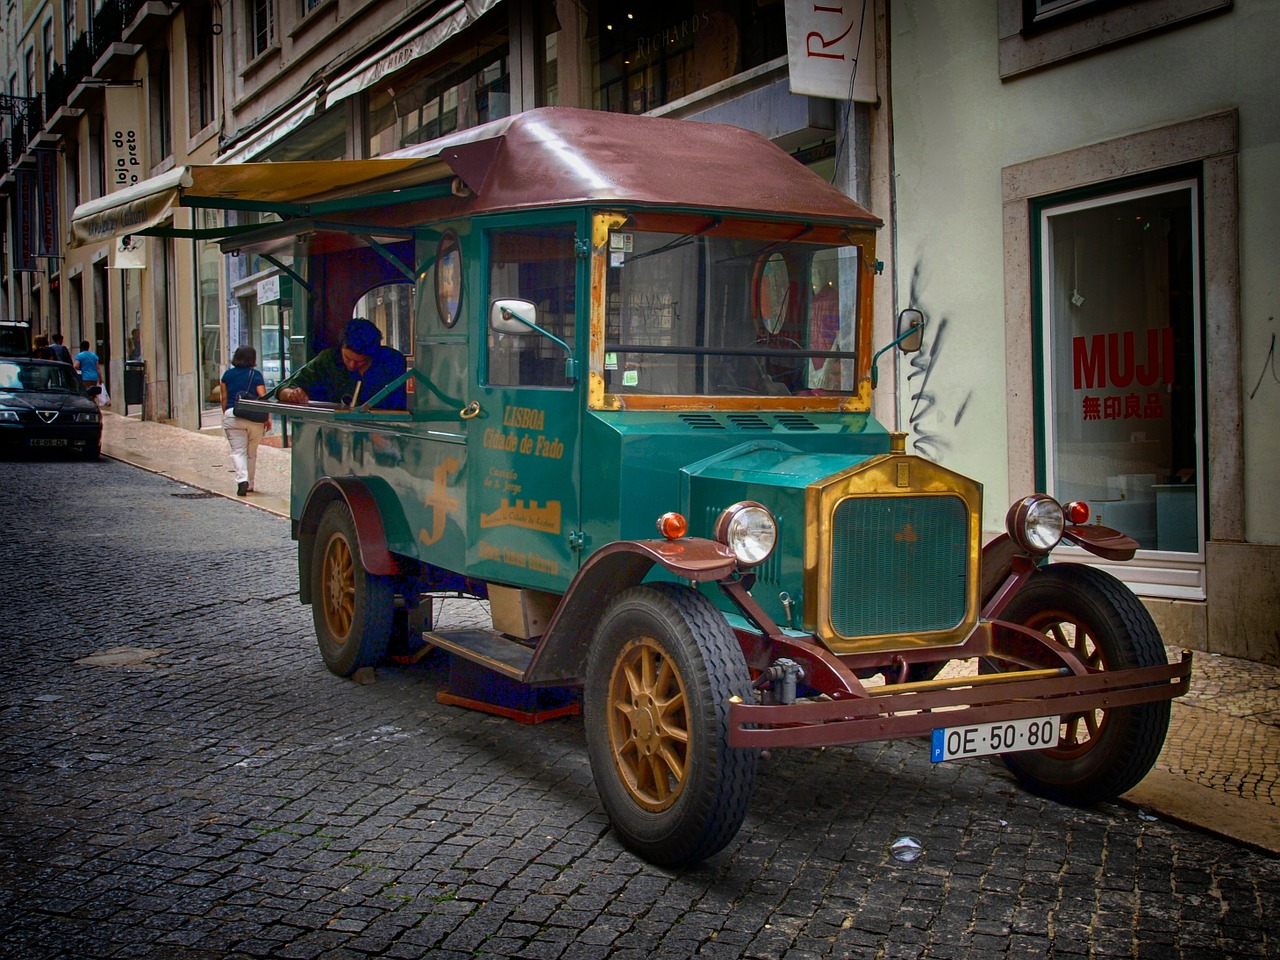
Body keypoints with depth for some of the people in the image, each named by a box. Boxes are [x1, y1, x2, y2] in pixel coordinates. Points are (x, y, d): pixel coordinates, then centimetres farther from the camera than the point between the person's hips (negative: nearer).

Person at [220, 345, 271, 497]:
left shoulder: (227, 375, 7)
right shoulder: (256, 375, 0)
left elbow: (224, 398, 10)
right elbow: (263, 398, -5)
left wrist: (225, 415, 21)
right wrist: (268, 417, -1)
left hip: (232, 416, 0)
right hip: (254, 416, 0)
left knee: (238, 451, 0)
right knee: (252, 453, 13)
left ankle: (242, 480, -22)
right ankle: (250, 484, 20)